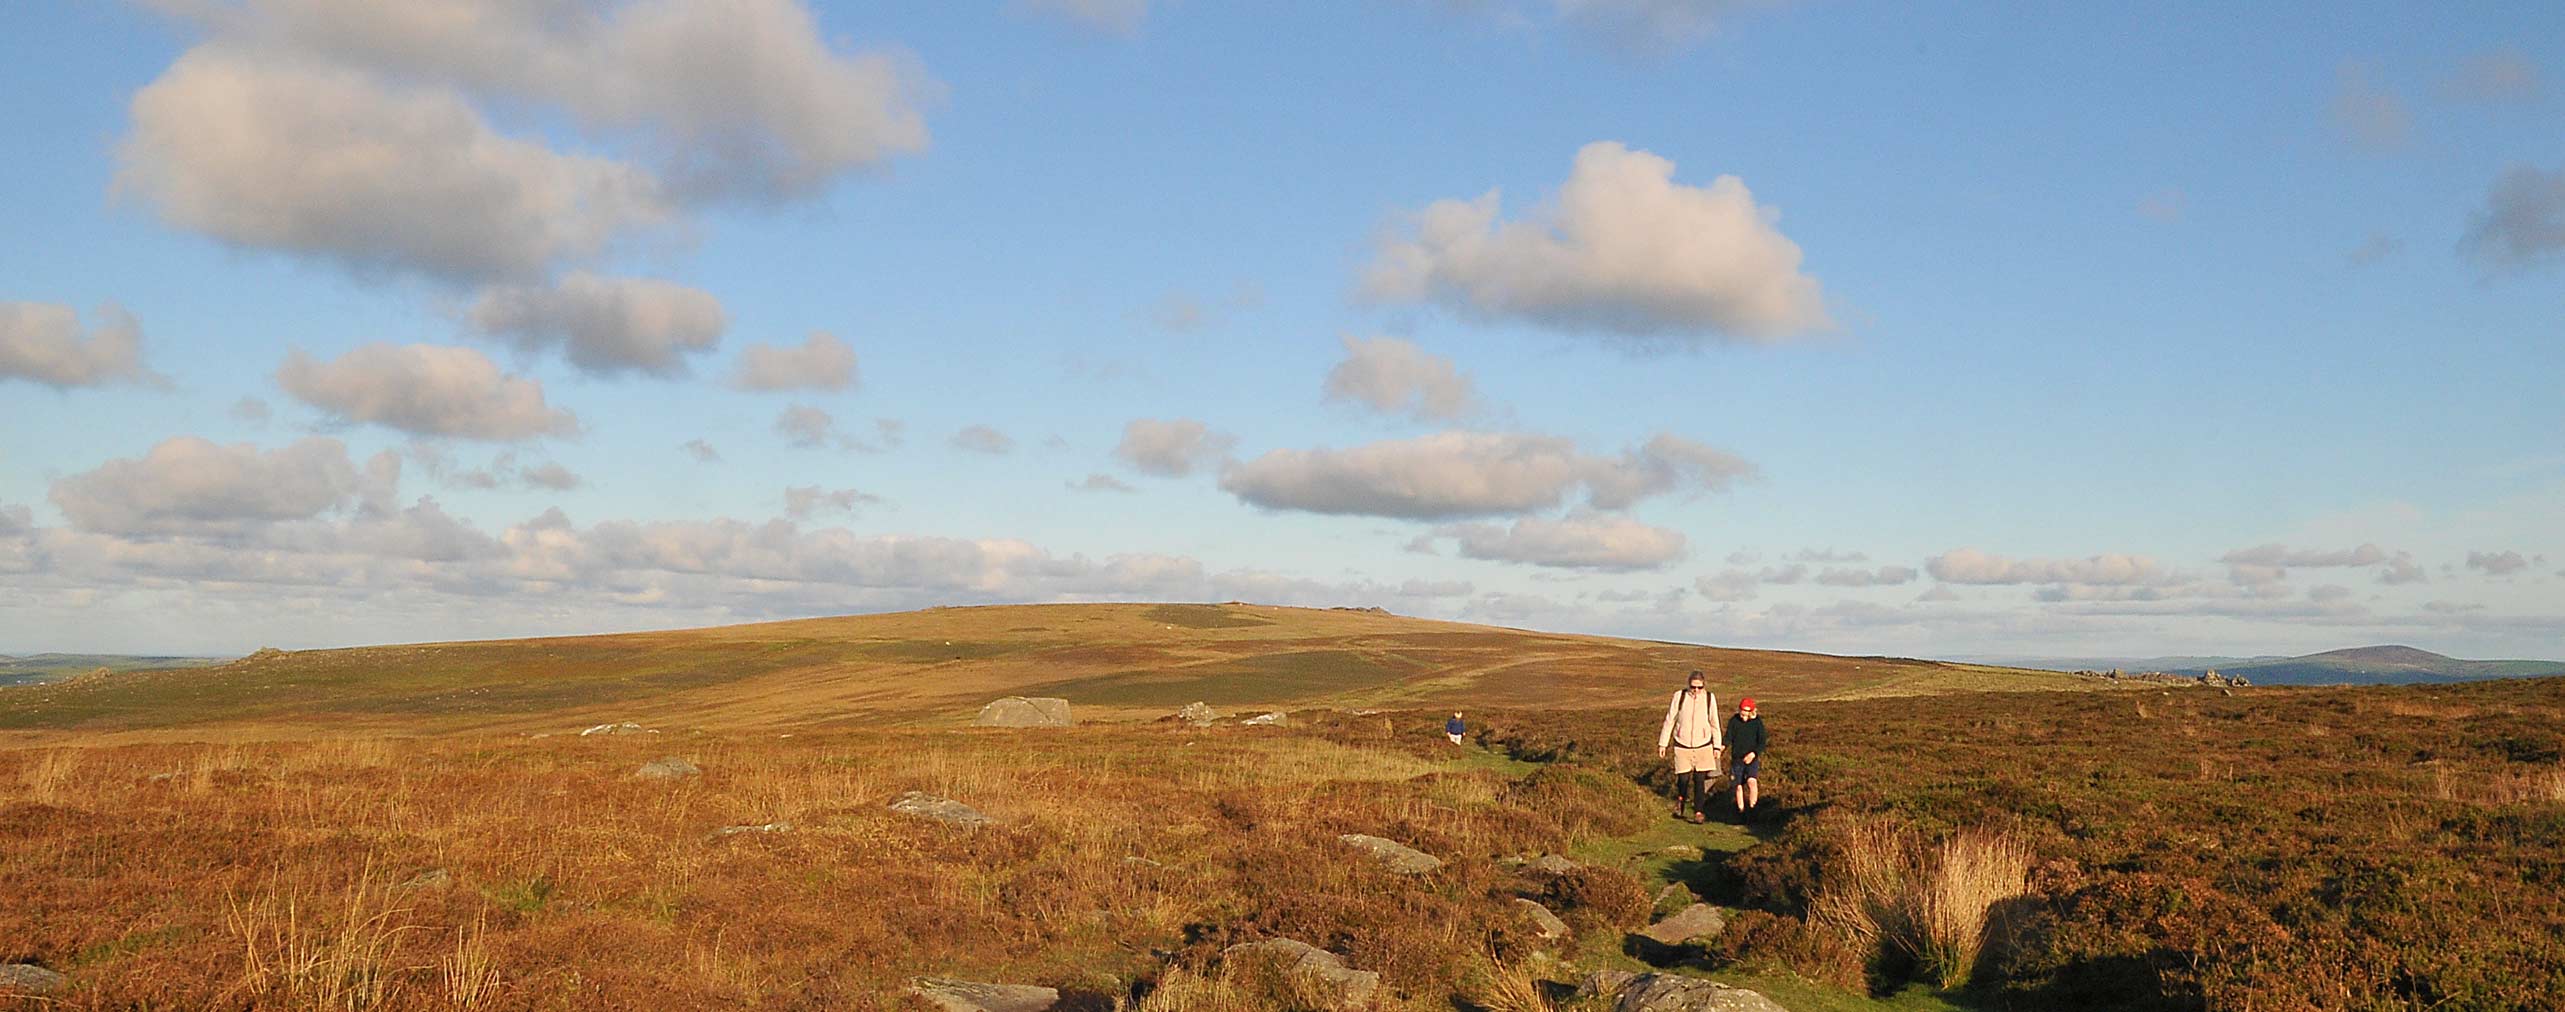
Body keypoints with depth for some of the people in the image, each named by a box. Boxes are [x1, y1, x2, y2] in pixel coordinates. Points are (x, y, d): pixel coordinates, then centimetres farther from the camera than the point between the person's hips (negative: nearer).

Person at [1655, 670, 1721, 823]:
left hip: (1703, 745, 0)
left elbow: (1715, 724, 6)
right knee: (1683, 778, 1)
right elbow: (1669, 721, 0)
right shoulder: (1679, 696, -8)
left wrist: (1717, 747, 7)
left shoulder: (1710, 698, -4)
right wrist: (1662, 743, 2)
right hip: (1682, 745, 0)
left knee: (1700, 780, -3)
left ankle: (1699, 812, 6)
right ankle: (1681, 799, 32)